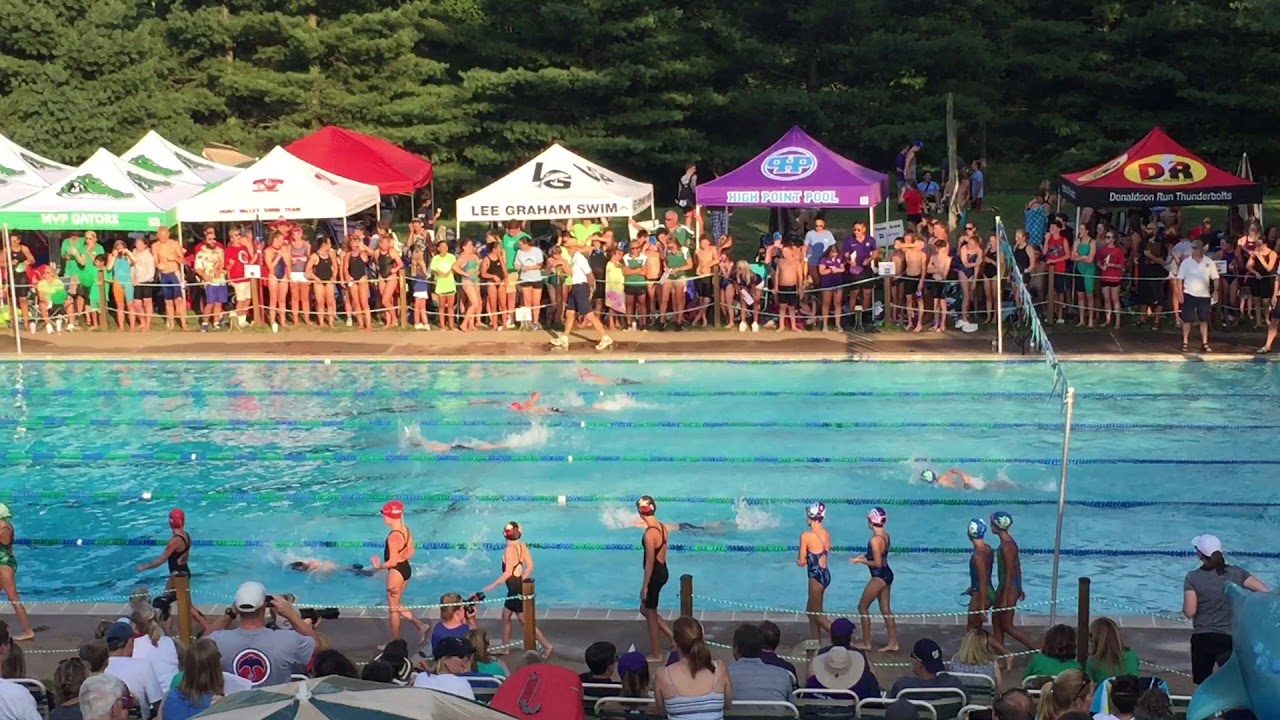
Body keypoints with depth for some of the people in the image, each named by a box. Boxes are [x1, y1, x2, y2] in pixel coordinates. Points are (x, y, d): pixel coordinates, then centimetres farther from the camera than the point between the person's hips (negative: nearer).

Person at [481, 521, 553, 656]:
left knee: (525, 621, 0)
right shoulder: (522, 546, 1)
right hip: (518, 587, 9)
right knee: (505, 616, 21)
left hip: (516, 589, -9)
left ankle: (547, 646, 1)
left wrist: (493, 585, -17)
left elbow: (508, 573, -24)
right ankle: (504, 647, 32)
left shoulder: (510, 549, -22)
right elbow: (530, 566, 4)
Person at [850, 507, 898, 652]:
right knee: (886, 609, 16)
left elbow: (877, 563, -23)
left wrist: (860, 561, -12)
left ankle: (866, 643, 14)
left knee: (863, 607, 6)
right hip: (887, 574, 9)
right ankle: (893, 643, 21)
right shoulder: (885, 535, 3)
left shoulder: (875, 540, -25)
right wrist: (864, 556, 9)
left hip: (879, 577, -9)